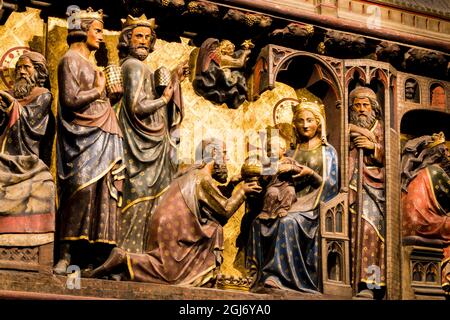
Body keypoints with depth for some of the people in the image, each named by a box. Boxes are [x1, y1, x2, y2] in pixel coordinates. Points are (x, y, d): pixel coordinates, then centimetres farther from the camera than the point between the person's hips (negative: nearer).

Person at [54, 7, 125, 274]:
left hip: (100, 137, 9)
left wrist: (109, 94, 8)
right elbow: (71, 100, -15)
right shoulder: (71, 60, -4)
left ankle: (88, 258, -2)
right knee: (81, 192, -15)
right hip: (83, 136, -9)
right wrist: (98, 91, -4)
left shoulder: (88, 63, 23)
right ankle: (66, 255, -14)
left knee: (100, 193, 0)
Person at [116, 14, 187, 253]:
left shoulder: (133, 66, 19)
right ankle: (133, 252, -7)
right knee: (142, 198, -8)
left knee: (140, 198, 9)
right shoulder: (135, 66, -11)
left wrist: (174, 81, 14)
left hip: (146, 143, 10)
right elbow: (137, 106, -22)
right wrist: (164, 99, -8)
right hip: (145, 145, -10)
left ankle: (132, 252, 10)